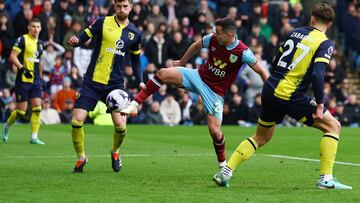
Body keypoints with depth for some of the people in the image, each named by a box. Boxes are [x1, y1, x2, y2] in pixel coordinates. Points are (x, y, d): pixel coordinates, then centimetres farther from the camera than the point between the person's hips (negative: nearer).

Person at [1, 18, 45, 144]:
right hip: (23, 80, -6)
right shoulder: (22, 40, -8)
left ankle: (34, 137, -3)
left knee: (37, 107, -6)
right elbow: (12, 57, -13)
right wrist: (23, 69, -24)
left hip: (35, 80, 6)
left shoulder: (40, 43, 13)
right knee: (21, 110, -3)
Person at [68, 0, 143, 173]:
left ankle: (115, 152, 25)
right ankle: (81, 157, 14)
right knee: (77, 121, -11)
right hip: (92, 82, -1)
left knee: (120, 125, -10)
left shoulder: (135, 34, 6)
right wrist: (75, 41, -24)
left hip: (115, 84, 1)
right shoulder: (103, 22, -2)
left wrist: (140, 81, 6)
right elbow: (84, 37, -1)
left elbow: (135, 60, 17)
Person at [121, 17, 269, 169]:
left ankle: (223, 163, 18)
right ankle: (135, 104, -16)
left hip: (216, 92, -3)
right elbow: (196, 45, 12)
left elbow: (262, 72, -14)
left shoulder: (243, 52, -22)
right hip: (199, 76, 3)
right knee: (163, 73, -19)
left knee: (214, 130, -9)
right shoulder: (212, 39, -10)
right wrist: (182, 62, 24)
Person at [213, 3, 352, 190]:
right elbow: (317, 75, -20)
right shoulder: (325, 43, -5)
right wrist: (319, 105, -15)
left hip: (270, 90, 6)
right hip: (290, 96, -6)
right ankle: (325, 178, -3)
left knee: (260, 138, 23)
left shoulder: (295, 32, 13)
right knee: (333, 126, 5)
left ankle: (225, 172, 13)